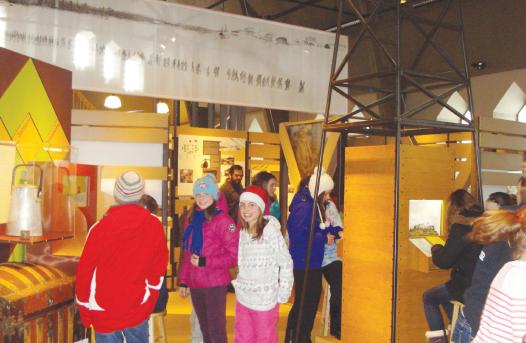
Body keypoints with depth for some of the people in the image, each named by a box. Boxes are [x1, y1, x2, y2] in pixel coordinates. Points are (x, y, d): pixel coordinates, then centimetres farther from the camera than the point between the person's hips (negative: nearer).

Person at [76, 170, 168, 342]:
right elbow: (159, 266, 1)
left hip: (104, 312, -1)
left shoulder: (101, 227, -15)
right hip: (138, 310, 1)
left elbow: (85, 271, -8)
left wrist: (85, 313, 5)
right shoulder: (154, 226, -10)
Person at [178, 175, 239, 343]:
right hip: (195, 284, 6)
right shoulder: (191, 220, 11)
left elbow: (234, 256, -12)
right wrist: (183, 281, 13)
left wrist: (204, 262, -15)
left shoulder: (222, 220, -10)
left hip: (215, 285, -6)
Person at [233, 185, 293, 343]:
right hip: (242, 297, 6)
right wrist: (237, 283, 7)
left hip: (265, 299, -5)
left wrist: (282, 294, -10)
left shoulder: (271, 231, -18)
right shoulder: (240, 232, 1)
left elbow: (286, 263, -13)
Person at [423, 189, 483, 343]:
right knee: (444, 295, 31)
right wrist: (446, 248, 18)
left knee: (428, 297, 16)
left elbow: (443, 261, -16)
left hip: (468, 287, -7)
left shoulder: (461, 227, -18)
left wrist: (435, 248, 3)